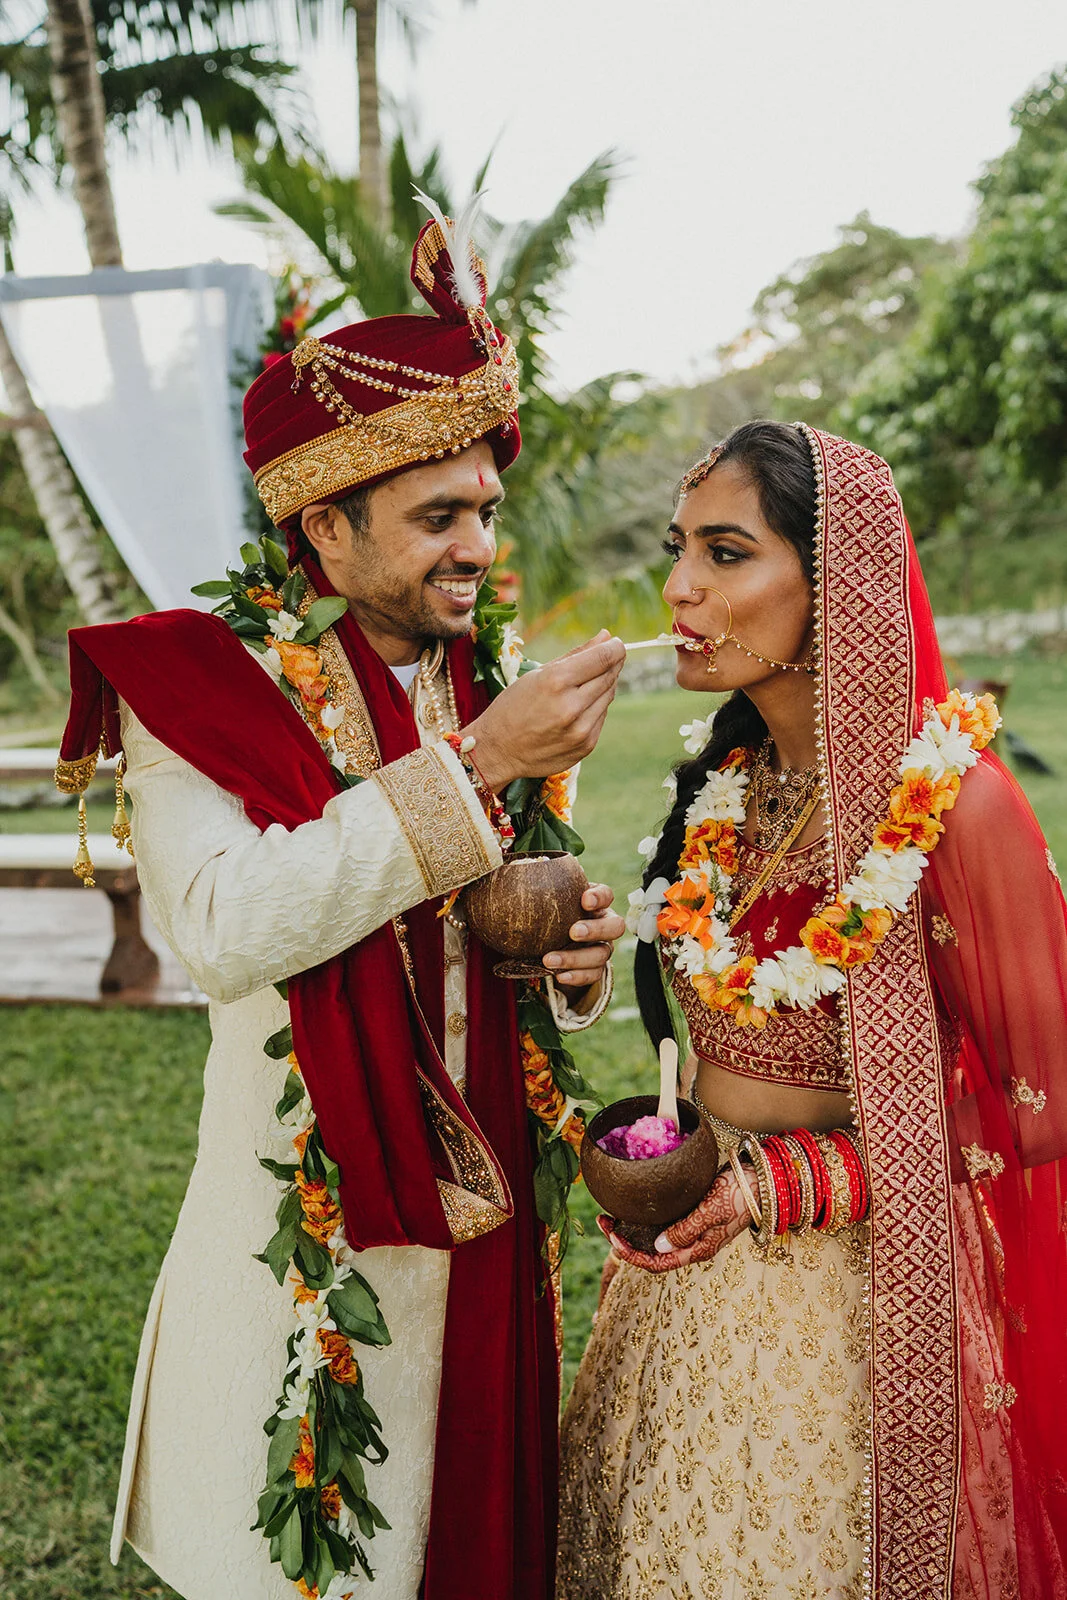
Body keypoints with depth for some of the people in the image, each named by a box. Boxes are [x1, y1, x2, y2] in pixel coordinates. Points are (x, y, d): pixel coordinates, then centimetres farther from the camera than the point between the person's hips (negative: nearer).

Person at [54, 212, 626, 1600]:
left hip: (479, 1235, 5)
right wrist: (474, 766, -27)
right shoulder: (198, 683, -11)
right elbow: (224, 928, -28)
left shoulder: (485, 681, 6)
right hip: (300, 1242, -5)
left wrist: (568, 956, -7)